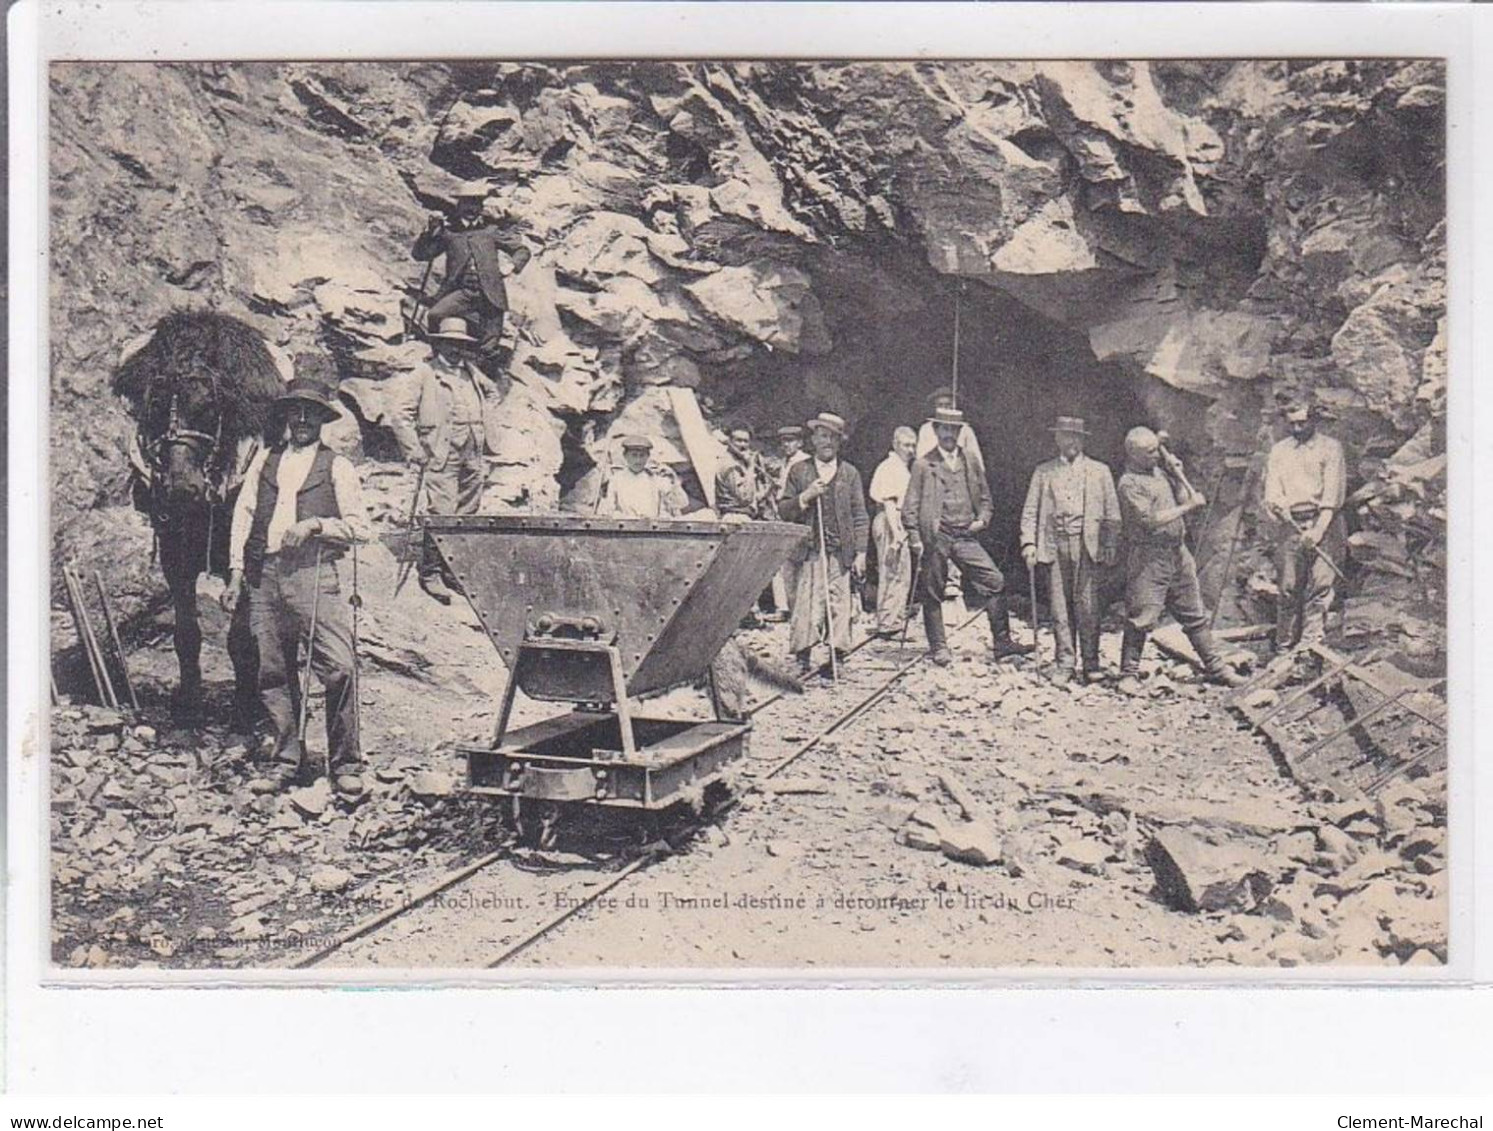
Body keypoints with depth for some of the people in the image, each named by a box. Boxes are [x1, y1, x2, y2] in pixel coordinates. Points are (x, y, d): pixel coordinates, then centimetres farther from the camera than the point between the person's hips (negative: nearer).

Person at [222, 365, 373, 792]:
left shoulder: (336, 467, 9)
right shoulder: (265, 459, 19)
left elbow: (362, 529, 5)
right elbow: (243, 515, 16)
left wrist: (316, 524, -9)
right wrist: (236, 573, 8)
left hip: (313, 573, -3)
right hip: (264, 576, 4)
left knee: (339, 667, -14)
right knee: (272, 673, 3)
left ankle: (345, 765, -6)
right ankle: (289, 760, 14)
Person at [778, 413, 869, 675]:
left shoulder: (850, 474, 11)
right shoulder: (799, 471, 9)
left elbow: (860, 516, 9)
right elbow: (783, 510, 8)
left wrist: (860, 552, 2)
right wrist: (805, 497, -10)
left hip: (841, 552, 1)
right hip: (810, 549, -1)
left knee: (839, 604, 1)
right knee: (808, 603, -8)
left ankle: (837, 657, 8)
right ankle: (803, 658, -2)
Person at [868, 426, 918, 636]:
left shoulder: (902, 468, 21)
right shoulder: (890, 467, -11)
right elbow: (888, 502, -19)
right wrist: (896, 532, -25)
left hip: (899, 525, 10)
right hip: (890, 524, -10)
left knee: (902, 574, 12)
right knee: (893, 574, -9)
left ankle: (894, 622, 18)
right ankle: (888, 624, -7)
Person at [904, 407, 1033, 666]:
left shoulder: (971, 459, 11)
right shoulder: (923, 465, 1)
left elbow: (985, 496, 18)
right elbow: (911, 506, 0)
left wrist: (982, 519, 1)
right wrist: (914, 538, -8)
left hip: (966, 536, 3)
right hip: (936, 538, -3)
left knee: (995, 581, -7)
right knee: (933, 594, 2)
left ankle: (1002, 642, -2)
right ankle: (938, 648, 15)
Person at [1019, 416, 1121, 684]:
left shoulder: (1099, 471, 13)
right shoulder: (1044, 471, 14)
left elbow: (1112, 513, 10)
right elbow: (1030, 511, 11)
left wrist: (1111, 546, 1)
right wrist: (1029, 543, -1)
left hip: (1086, 544, -1)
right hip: (1055, 544, 1)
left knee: (1087, 605, -5)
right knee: (1059, 606, 0)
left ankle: (1090, 663, 3)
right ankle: (1064, 663, 6)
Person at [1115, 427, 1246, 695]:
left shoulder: (1160, 473, 15)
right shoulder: (1129, 483, -11)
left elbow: (1184, 500, 16)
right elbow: (1149, 520, -20)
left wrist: (1176, 475, 4)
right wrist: (1188, 507, -16)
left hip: (1177, 552, 8)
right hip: (1148, 558, -8)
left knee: (1195, 614, 13)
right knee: (1141, 619, -5)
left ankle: (1215, 667, 20)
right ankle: (1129, 675, 5)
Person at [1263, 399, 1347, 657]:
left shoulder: (1330, 447, 6)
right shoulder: (1278, 451, 18)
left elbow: (1333, 491, -3)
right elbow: (1272, 489, 9)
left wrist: (1318, 529, -15)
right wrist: (1275, 504, -16)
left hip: (1323, 521, -2)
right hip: (1289, 523, 3)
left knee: (1320, 583, -10)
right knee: (1288, 586, -2)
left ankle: (1311, 642, -12)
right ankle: (1284, 645, 3)